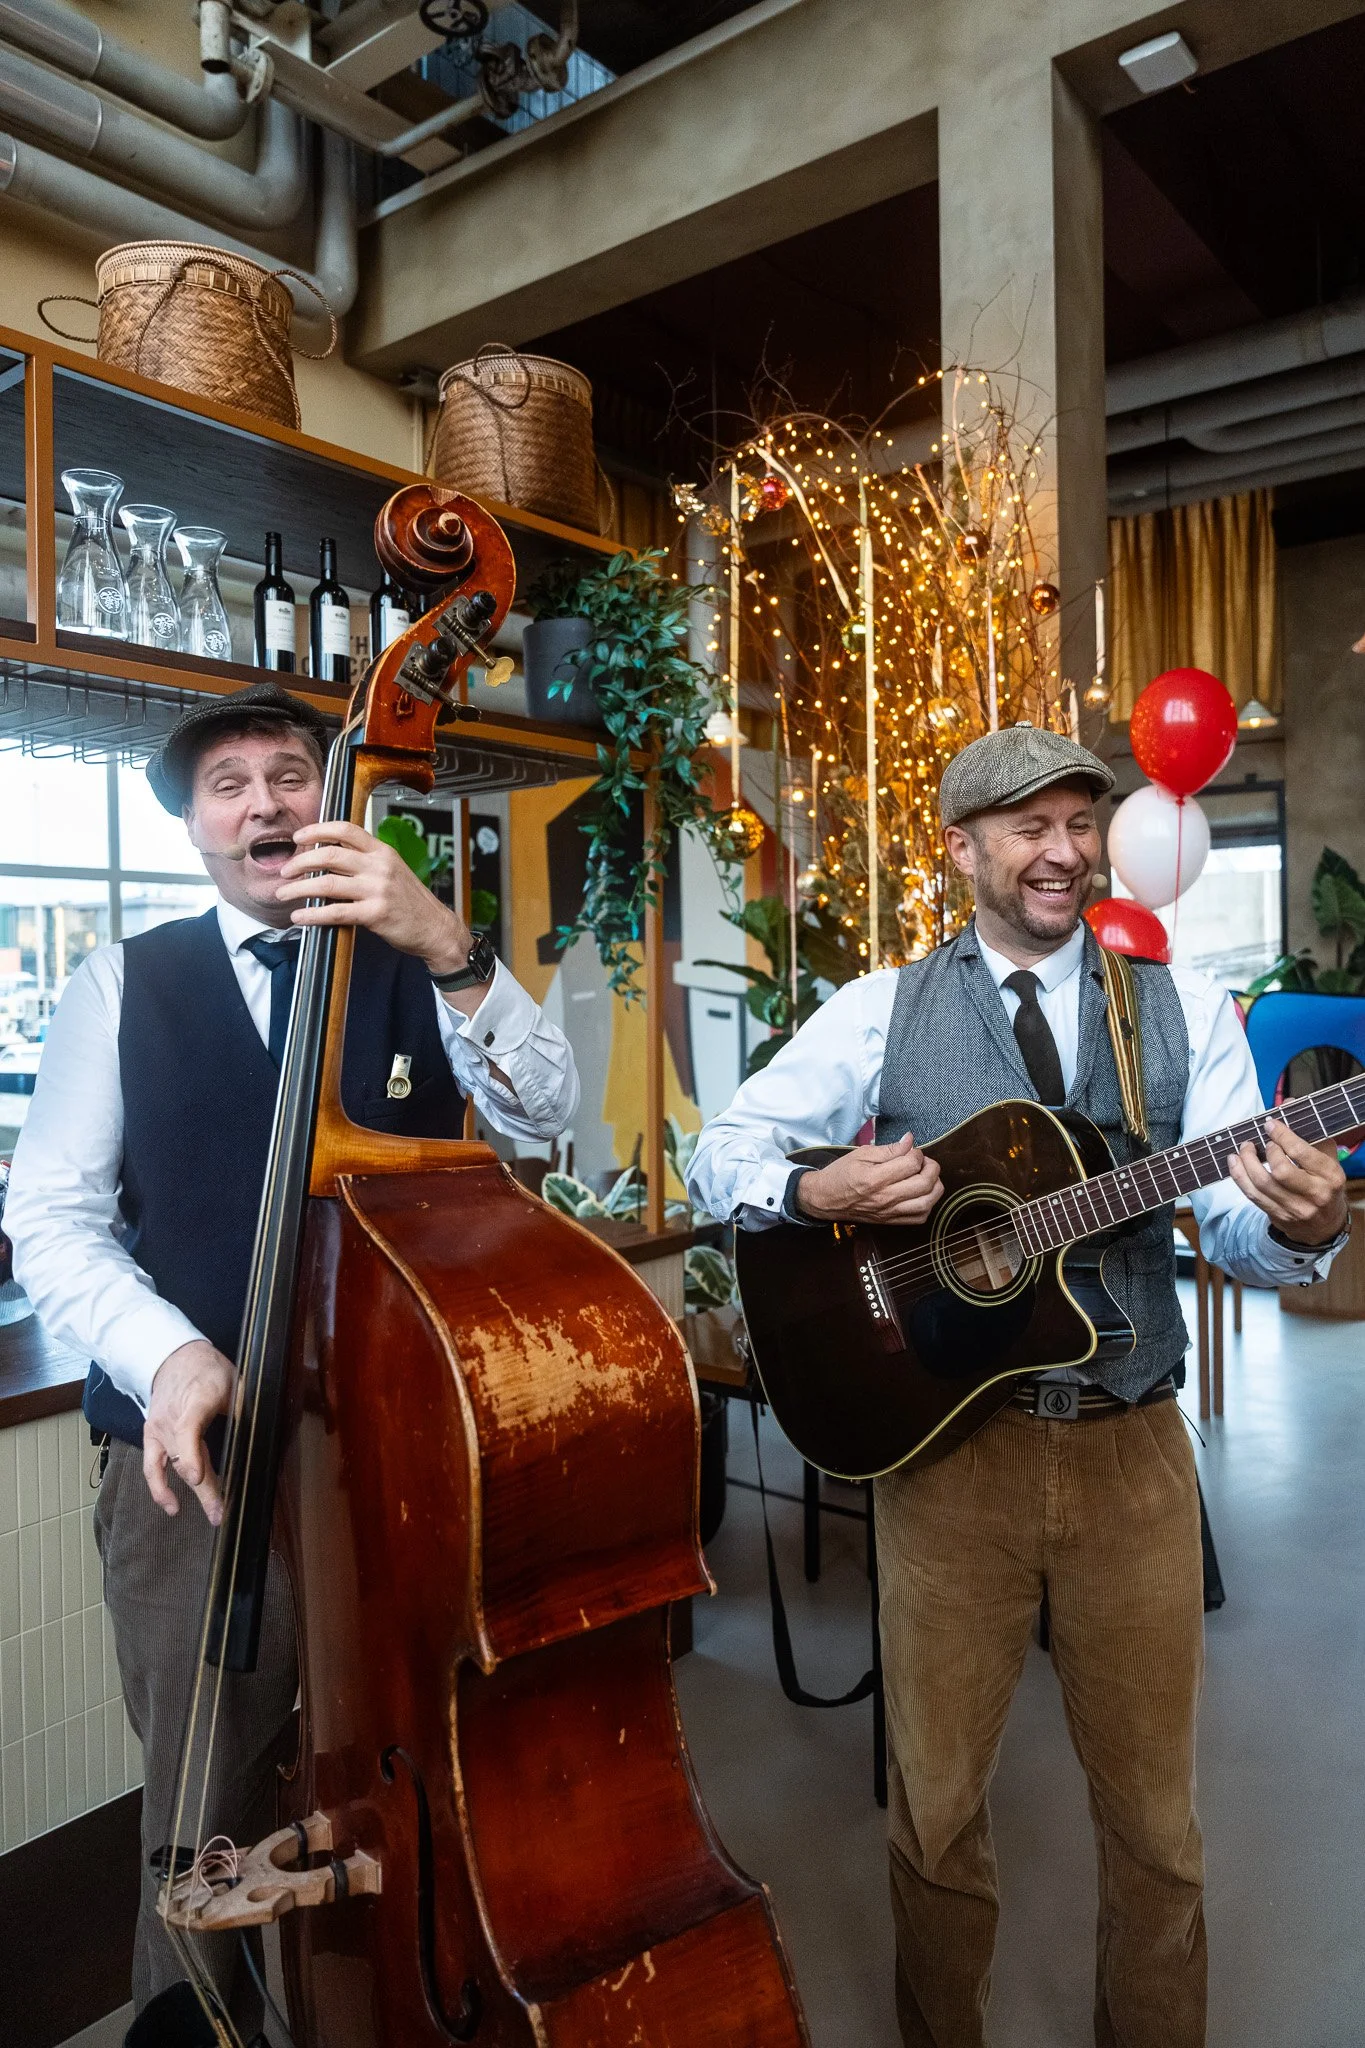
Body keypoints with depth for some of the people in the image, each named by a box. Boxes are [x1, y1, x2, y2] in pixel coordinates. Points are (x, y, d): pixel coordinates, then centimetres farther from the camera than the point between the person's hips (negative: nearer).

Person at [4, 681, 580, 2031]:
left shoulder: (416, 971, 5)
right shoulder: (125, 984, 5)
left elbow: (542, 1110, -11)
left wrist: (448, 947, -27)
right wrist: (167, 1352, -17)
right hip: (201, 1461, 0)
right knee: (206, 1821, 8)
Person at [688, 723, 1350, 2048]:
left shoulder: (1182, 1007, 3)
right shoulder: (884, 1012, 0)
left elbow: (1235, 1230, -2)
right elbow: (723, 1149, 1)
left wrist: (1300, 1222, -24)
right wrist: (818, 1191, -19)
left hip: (1132, 1449, 1)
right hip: (946, 1441, -1)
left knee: (1153, 1810, 16)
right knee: (935, 1802, 14)